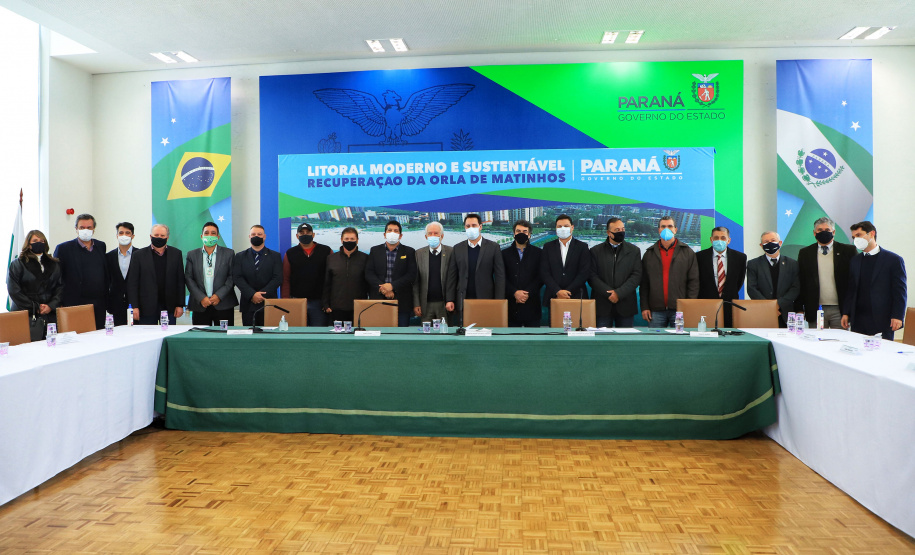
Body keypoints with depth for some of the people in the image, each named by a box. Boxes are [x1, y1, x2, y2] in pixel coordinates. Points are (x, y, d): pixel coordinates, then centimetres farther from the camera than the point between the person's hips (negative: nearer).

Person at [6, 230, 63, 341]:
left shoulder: (54, 264, 16)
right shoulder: (17, 264, 5)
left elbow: (60, 287, 11)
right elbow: (14, 291, -2)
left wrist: (51, 306, -5)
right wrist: (35, 307, -7)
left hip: (50, 314, 3)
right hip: (27, 315, -3)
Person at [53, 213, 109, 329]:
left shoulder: (101, 246, 13)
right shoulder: (64, 249, 0)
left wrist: (106, 301, 15)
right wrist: (60, 305, -4)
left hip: (99, 307, 4)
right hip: (74, 306, -4)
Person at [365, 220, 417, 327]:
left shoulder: (409, 252, 8)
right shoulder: (375, 250, 12)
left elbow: (411, 275, -2)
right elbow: (369, 274, 4)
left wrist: (392, 286, -13)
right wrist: (383, 288, -11)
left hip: (402, 302, -1)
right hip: (378, 299, 1)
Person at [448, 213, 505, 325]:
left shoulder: (493, 247, 3)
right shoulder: (457, 248, 9)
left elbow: (500, 276, 0)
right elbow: (452, 276, 8)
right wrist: (450, 300, 0)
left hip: (486, 299, -2)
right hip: (463, 301, 2)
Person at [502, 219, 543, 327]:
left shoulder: (539, 253, 10)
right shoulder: (505, 253, 11)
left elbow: (541, 277, 2)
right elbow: (502, 278, 3)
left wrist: (528, 293, -10)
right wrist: (515, 292, -11)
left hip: (532, 304, 0)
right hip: (511, 305, 1)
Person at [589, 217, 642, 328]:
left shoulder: (634, 251, 10)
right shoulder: (595, 251, 7)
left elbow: (637, 276, 0)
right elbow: (592, 276, -1)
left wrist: (619, 293, -12)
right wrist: (608, 293, -13)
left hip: (625, 306, 1)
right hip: (603, 306, -1)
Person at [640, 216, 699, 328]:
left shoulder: (687, 252, 8)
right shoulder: (649, 253, 12)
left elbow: (694, 281, 3)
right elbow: (644, 283, 9)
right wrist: (644, 307, 1)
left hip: (680, 310, -1)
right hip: (656, 311, 1)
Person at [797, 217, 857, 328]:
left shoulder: (848, 251, 5)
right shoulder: (805, 253, 8)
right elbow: (800, 283, 8)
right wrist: (799, 309, 2)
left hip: (839, 310, -1)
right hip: (815, 310, 1)